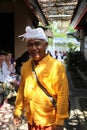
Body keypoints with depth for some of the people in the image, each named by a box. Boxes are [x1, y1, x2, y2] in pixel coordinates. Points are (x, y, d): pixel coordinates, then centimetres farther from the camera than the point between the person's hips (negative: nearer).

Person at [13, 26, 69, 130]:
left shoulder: (56, 66, -15)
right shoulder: (25, 66, 0)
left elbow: (62, 95, -15)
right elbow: (21, 90, 9)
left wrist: (60, 121, -14)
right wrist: (17, 111, 9)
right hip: (31, 120, 5)